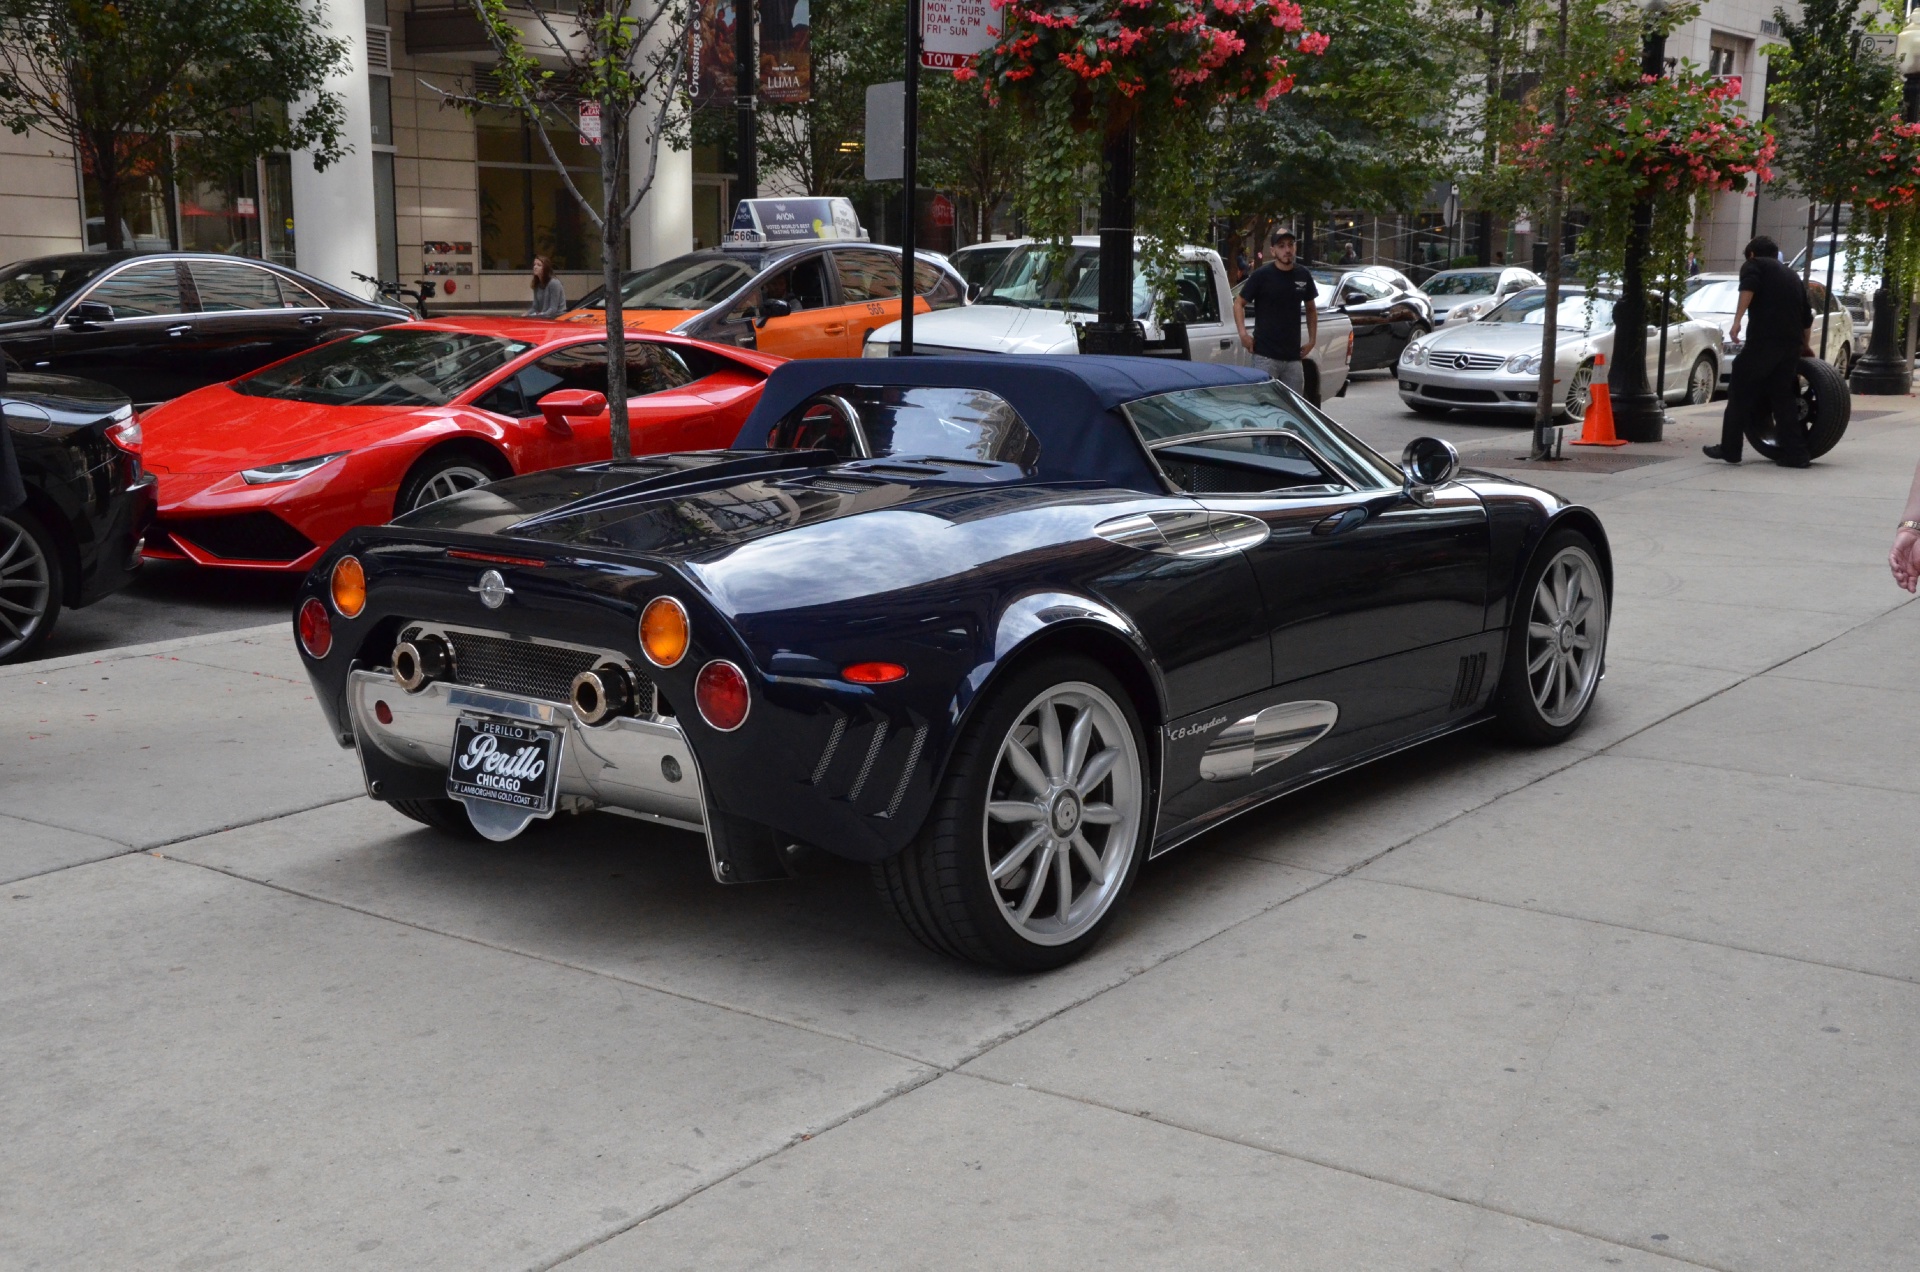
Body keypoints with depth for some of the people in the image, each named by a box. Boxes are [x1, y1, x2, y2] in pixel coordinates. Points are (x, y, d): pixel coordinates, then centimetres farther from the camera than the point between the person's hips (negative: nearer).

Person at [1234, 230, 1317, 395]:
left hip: (1293, 356, 5)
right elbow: (1239, 303, 1)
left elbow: (1311, 309, 20)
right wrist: (1243, 333, -12)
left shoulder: (1303, 275, 7)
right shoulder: (1261, 275, -5)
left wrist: (1312, 340, 12)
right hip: (1265, 356, -5)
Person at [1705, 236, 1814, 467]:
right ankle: (1794, 454, 6)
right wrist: (1805, 346, 39)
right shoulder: (1792, 276, 28)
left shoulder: (1754, 265, 10)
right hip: (1791, 343, 6)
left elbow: (1749, 288, -13)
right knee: (1784, 396, 11)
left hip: (1763, 339, -6)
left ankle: (1729, 449, 5)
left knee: (1740, 393, 4)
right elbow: (1807, 314, 28)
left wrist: (1737, 320, -19)